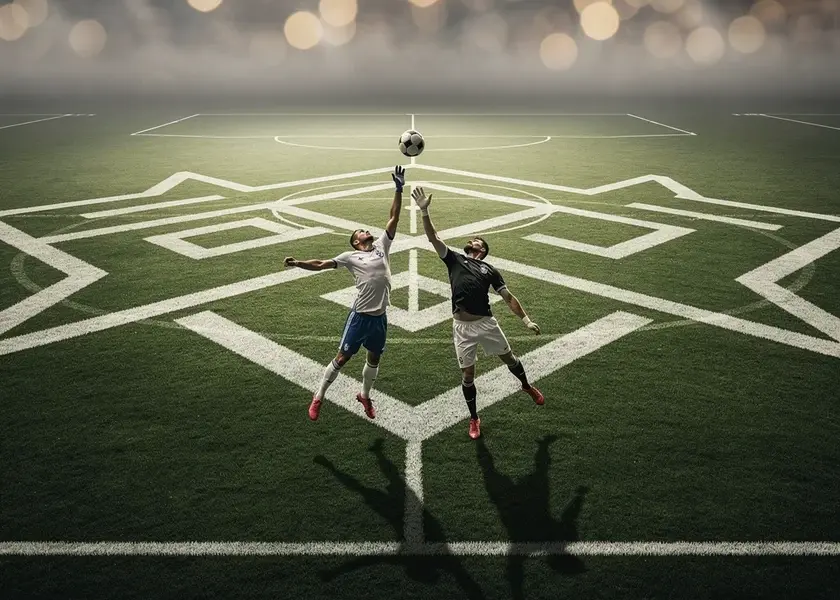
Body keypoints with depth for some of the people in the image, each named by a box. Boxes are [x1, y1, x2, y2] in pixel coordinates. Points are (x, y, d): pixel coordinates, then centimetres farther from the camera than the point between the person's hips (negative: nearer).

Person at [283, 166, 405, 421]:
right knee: (342, 357, 3)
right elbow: (320, 264, 3)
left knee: (374, 358, 17)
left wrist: (399, 189, -1)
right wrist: (298, 263, -11)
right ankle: (319, 397, 18)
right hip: (360, 315, -4)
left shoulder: (381, 246, 9)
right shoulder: (351, 256, 0)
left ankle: (365, 396, 40)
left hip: (380, 316, 4)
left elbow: (394, 218, 4)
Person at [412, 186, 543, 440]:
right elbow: (433, 237, 2)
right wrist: (424, 211, -9)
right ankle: (474, 419, 23)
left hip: (486, 323, 0)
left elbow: (508, 297, 8)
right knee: (468, 374, 6)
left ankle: (527, 387, 48)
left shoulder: (490, 270, 10)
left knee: (508, 357, 17)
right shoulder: (454, 259, 11)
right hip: (462, 326, 0)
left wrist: (526, 319, 1)